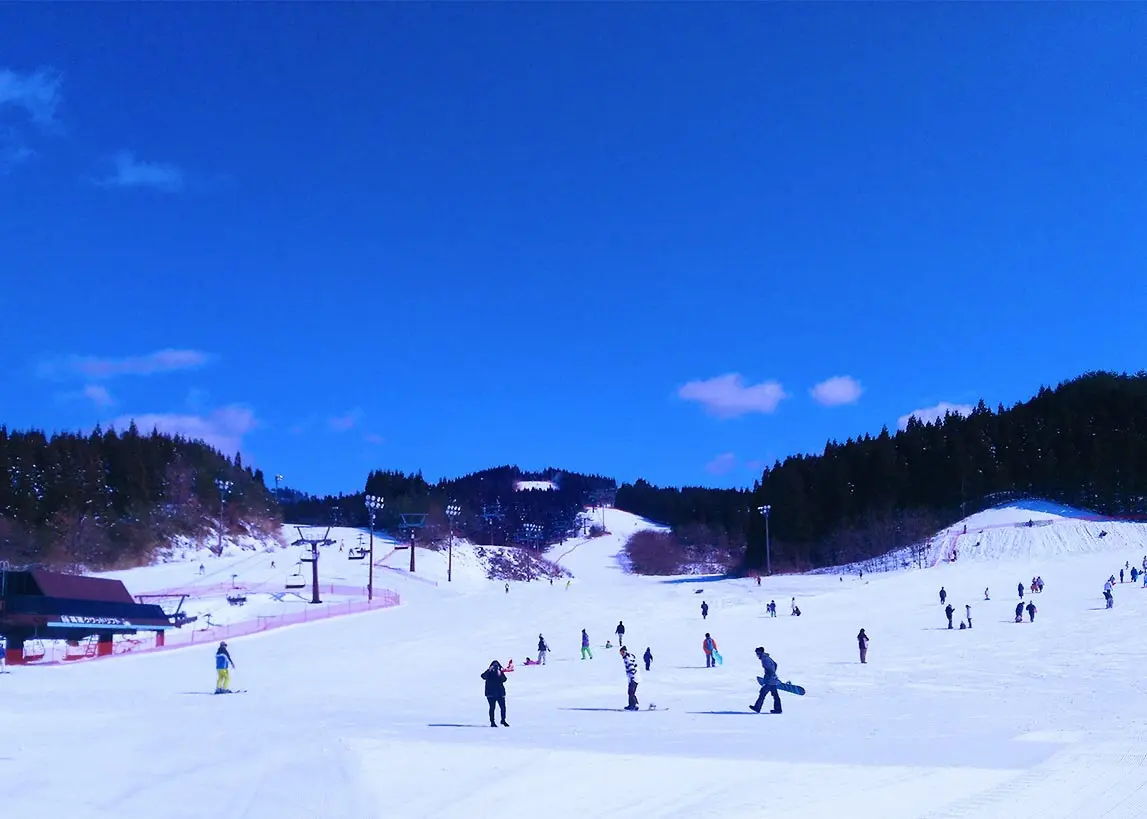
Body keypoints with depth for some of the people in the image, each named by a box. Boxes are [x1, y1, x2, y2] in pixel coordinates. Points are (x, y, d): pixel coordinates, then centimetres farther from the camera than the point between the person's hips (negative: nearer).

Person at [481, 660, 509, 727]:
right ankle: (492, 722, 4)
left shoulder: (501, 672, 8)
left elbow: (504, 679, -8)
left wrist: (500, 675, -24)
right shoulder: (489, 673, 0)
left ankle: (503, 720, 18)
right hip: (491, 693, -3)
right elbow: (483, 676, -20)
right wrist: (489, 670, -32)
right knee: (492, 708, -5)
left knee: (503, 707, 0)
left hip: (500, 692, 3)